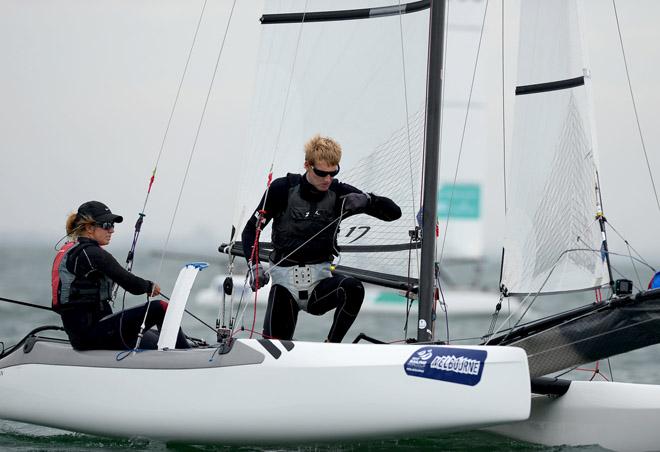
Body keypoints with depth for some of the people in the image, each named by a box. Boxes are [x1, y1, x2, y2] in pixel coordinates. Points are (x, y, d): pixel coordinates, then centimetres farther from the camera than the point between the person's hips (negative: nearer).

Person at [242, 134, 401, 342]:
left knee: (353, 288, -32)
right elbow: (251, 230, 1)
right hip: (285, 280, -2)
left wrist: (366, 200, -20)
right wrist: (254, 265, -16)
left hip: (320, 279, 2)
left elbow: (393, 212, 0)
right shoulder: (282, 189, -6)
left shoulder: (339, 193, -1)